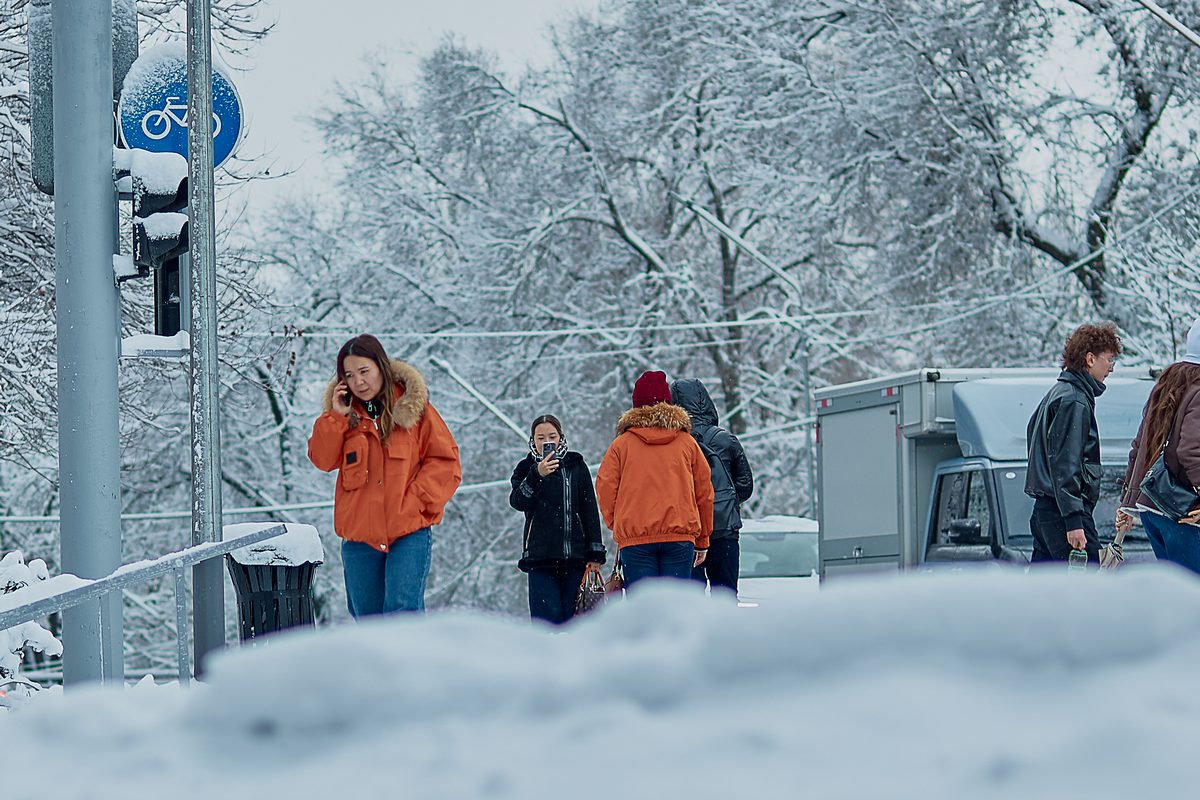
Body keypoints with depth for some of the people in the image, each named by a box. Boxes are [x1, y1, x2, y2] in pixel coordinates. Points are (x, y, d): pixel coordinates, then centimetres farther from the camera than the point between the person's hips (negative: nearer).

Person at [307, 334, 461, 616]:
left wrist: (416, 501, -10)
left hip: (409, 532, -4)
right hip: (359, 535, 4)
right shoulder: (343, 417, 11)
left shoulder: (413, 408, 1)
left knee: (403, 610, -17)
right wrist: (336, 417, -10)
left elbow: (445, 461, 1)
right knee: (367, 616, 9)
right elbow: (322, 460, 0)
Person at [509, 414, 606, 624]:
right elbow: (517, 502, -9)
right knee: (547, 617, -13)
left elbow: (590, 511, 10)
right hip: (540, 557, -2)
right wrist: (537, 476, -24)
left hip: (574, 557, 2)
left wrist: (595, 553, 4)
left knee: (570, 618, 0)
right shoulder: (526, 469, 9)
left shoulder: (576, 467, 11)